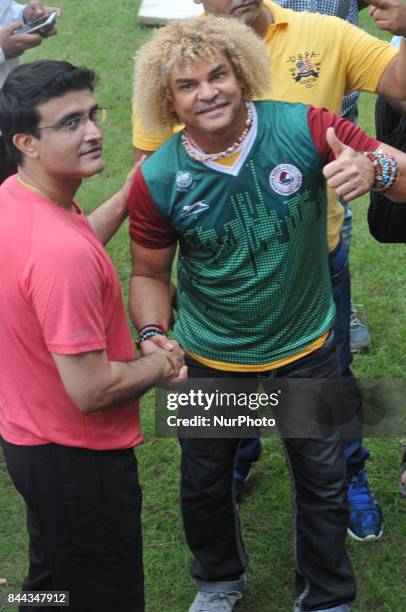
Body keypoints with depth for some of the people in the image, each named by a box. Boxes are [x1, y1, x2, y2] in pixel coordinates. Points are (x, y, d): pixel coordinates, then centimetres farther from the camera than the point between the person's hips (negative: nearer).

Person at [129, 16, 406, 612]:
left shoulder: (303, 128, -21)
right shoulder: (158, 180, -18)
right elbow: (150, 273, -3)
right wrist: (152, 335, -22)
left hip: (305, 351, 0)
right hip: (210, 362, 1)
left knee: (323, 482, 15)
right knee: (203, 485, 21)